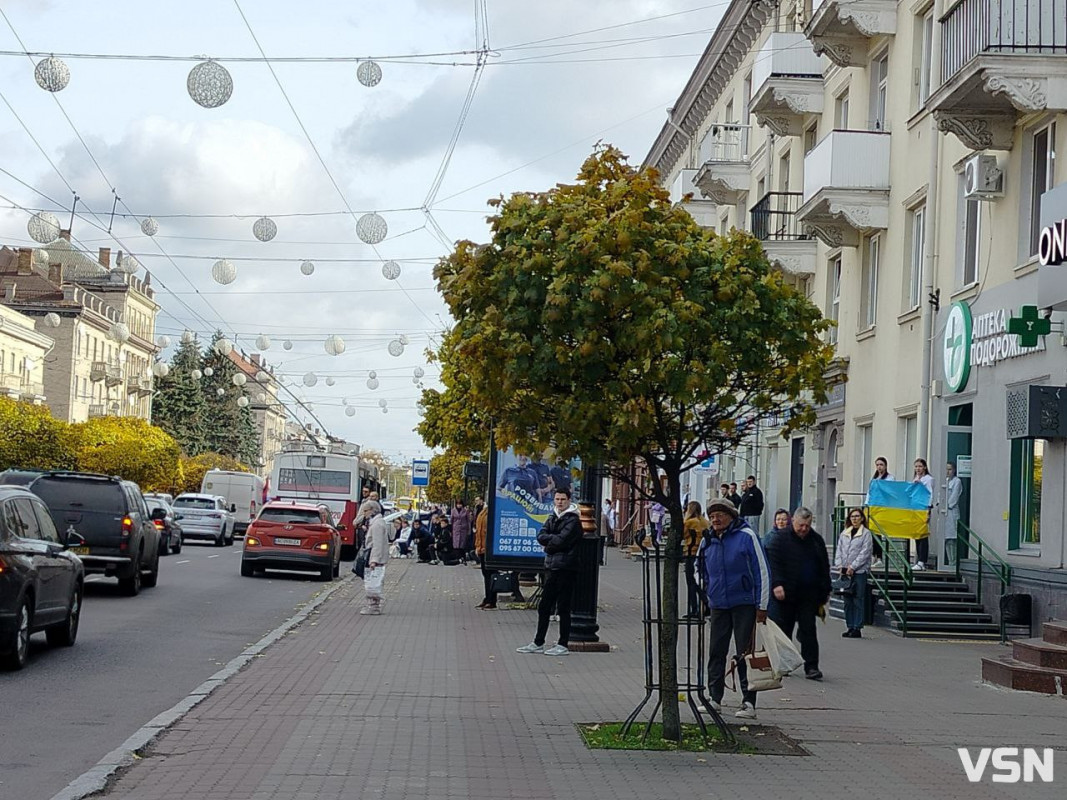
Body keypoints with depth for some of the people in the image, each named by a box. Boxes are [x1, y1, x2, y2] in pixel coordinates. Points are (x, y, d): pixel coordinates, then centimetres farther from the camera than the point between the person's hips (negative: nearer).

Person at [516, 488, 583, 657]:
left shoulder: (572, 520, -9)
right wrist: (554, 538, -12)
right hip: (551, 567, 8)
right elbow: (541, 536, 5)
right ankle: (538, 643, 20)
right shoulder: (552, 518, 15)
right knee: (544, 607, 12)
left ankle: (563, 646, 4)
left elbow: (561, 540, -20)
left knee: (563, 608, -2)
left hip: (565, 568, -8)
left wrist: (549, 542, -5)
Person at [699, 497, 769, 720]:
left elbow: (762, 571, -5)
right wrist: (705, 598, 16)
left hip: (744, 604, -5)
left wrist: (762, 607, -7)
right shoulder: (707, 541, 7)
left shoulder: (746, 536, -7)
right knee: (716, 652, 7)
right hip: (718, 605, 5)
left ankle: (749, 703, 1)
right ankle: (714, 698, 16)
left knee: (745, 653, -3)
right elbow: (701, 572, 22)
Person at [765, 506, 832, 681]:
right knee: (783, 629, 6)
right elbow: (773, 563, -7)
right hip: (786, 594, -2)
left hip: (809, 596, 2)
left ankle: (811, 667, -1)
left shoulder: (816, 540, 11)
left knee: (809, 630, -1)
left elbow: (824, 568, 17)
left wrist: (825, 591, 14)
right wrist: (776, 584, -21)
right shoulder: (781, 540, -1)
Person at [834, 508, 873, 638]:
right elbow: (839, 551, 13)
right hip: (845, 572, 5)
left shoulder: (866, 533, -1)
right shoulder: (844, 534, 15)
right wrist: (840, 566, -1)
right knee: (847, 601, 7)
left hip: (859, 571, -5)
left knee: (858, 601, -5)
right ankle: (850, 627, 13)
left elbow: (865, 553, -7)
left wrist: (852, 567, -12)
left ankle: (857, 628, -3)